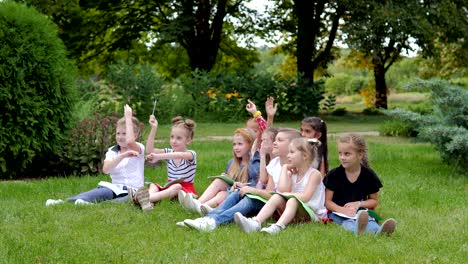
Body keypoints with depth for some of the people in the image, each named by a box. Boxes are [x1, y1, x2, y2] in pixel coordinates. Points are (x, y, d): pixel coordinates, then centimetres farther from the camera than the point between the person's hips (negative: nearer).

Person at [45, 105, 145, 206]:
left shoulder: (138, 149, 2)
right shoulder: (112, 151, 13)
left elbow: (129, 141, -24)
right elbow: (106, 169, -9)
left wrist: (128, 116, -15)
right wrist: (122, 156, -24)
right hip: (115, 189, 3)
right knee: (99, 191, -30)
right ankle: (66, 202, -54)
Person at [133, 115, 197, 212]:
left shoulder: (191, 154, -7)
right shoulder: (168, 152, 10)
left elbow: (181, 155, -32)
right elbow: (150, 150, -6)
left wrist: (158, 157, -44)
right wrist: (153, 129, -14)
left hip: (185, 189, -6)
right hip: (170, 186, 6)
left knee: (176, 187, -35)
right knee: (152, 185, -16)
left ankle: (148, 198, -56)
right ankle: (149, 200, -49)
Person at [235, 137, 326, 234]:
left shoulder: (314, 174, -8)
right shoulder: (292, 173, 11)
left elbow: (305, 197, -20)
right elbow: (282, 190, -9)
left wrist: (287, 194, -8)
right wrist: (284, 169, -1)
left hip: (312, 213, -5)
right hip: (293, 211, 5)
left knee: (293, 201, -33)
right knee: (276, 197, -19)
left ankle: (278, 227, -59)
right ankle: (255, 223, -41)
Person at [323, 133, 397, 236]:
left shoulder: (369, 175, 3)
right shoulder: (334, 175, -1)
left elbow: (374, 201, 12)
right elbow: (327, 201, 0)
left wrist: (358, 204, -8)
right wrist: (343, 210, -19)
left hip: (359, 211, 1)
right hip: (337, 213, -1)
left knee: (368, 220, -33)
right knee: (346, 222, -36)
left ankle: (379, 231, -65)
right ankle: (357, 229, -70)